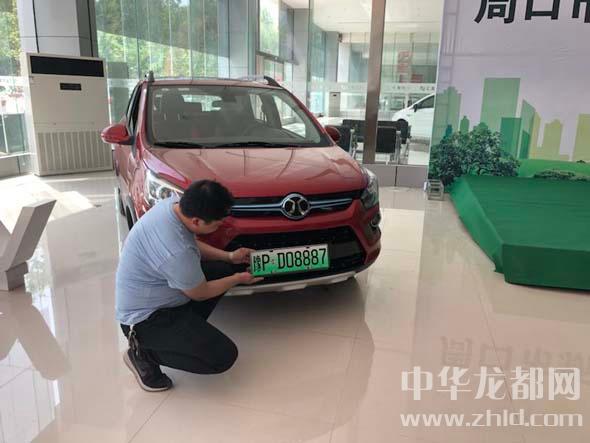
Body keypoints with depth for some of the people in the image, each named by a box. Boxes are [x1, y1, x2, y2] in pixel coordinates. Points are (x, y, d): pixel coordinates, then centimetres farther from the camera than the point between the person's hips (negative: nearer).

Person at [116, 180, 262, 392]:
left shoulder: (173, 204, -10)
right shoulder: (177, 252, -36)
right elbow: (200, 294, -15)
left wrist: (229, 256, 5)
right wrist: (238, 279, 0)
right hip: (145, 317, -9)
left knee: (223, 269, 9)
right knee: (224, 357, -13)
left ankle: (187, 330, 11)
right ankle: (143, 352, 0)